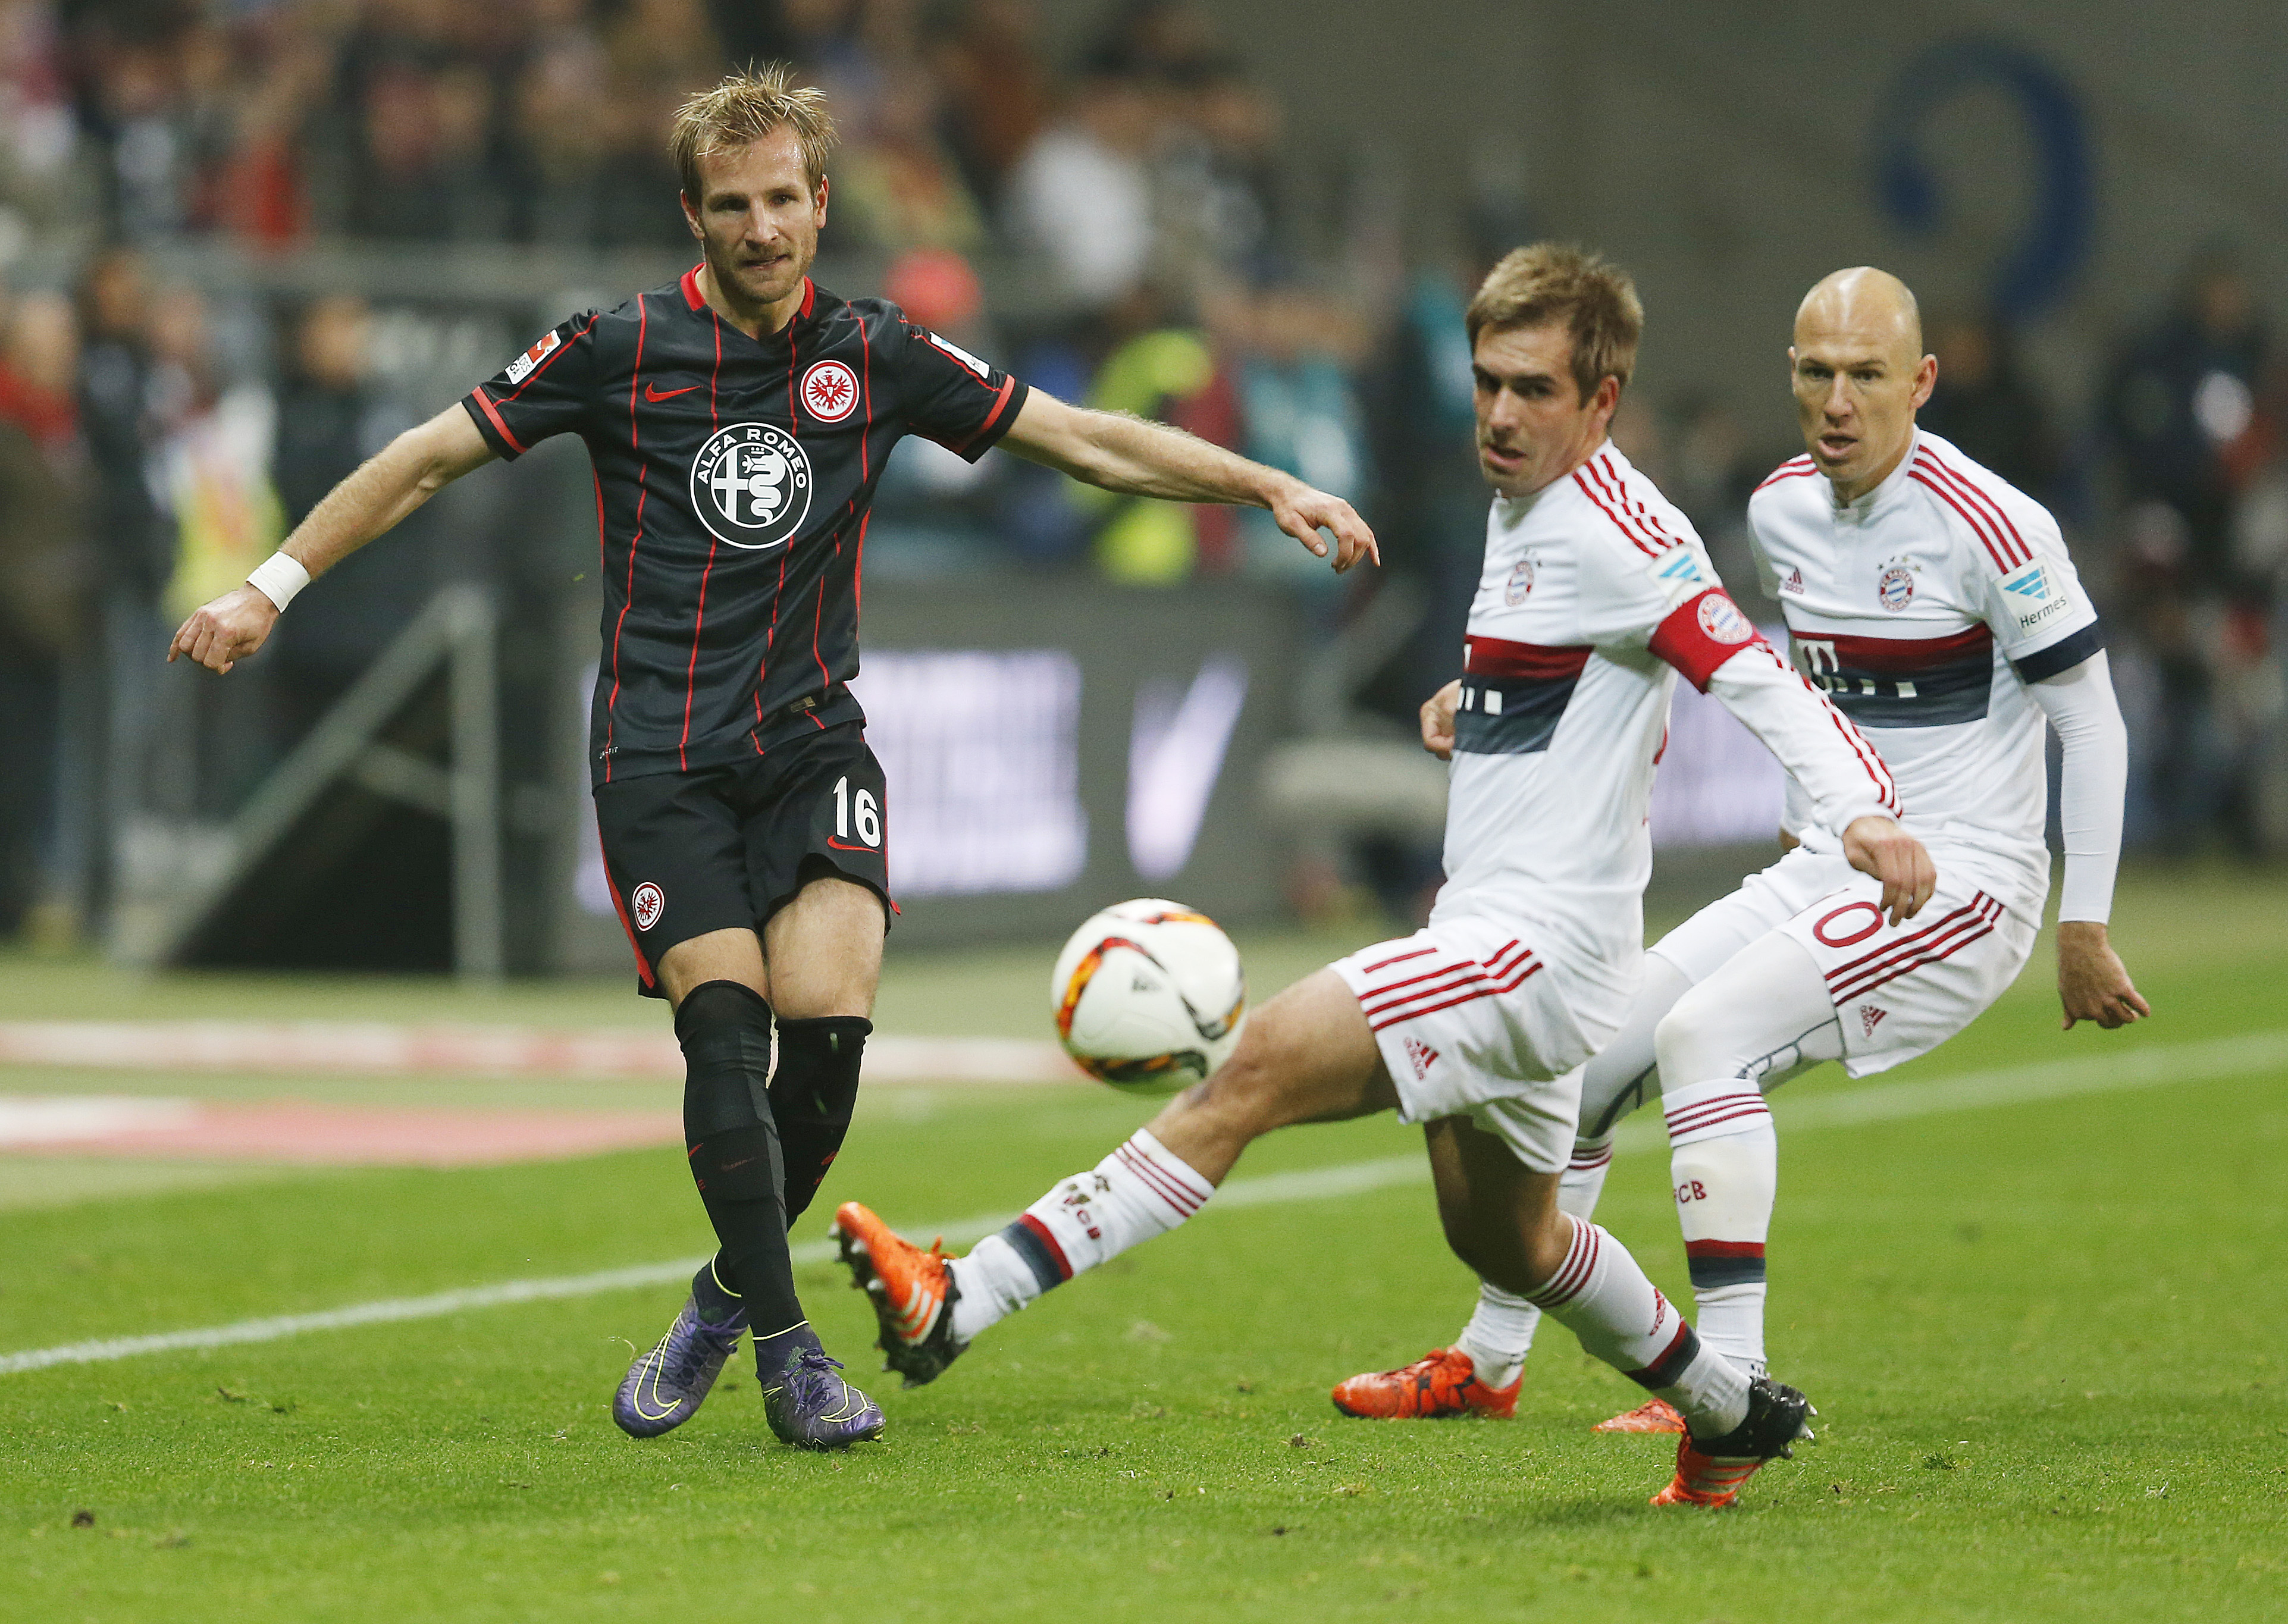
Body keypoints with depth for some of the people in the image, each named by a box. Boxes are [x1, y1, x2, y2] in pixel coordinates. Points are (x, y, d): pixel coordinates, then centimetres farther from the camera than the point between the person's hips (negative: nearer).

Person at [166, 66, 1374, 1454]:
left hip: (814, 739, 2)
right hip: (662, 753, -2)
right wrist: (272, 588, 0)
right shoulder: (620, 350, -2)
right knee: (726, 1028, -18)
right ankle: (785, 1345, -12)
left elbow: (1087, 440, 8)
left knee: (827, 1017, -17)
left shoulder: (877, 356, 4)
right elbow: (433, 458, 4)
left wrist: (1270, 487, 3)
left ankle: (729, 1299, 7)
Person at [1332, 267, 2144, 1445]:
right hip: (1826, 870, 8)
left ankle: (1732, 1385, -23)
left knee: (1703, 1033, -26)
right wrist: (1804, 812, 14)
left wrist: (2086, 927, -10)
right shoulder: (1780, 511, 4)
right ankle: (1488, 1361, 20)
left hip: (1963, 881, -8)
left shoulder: (1987, 527, -17)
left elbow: (2092, 721, -11)